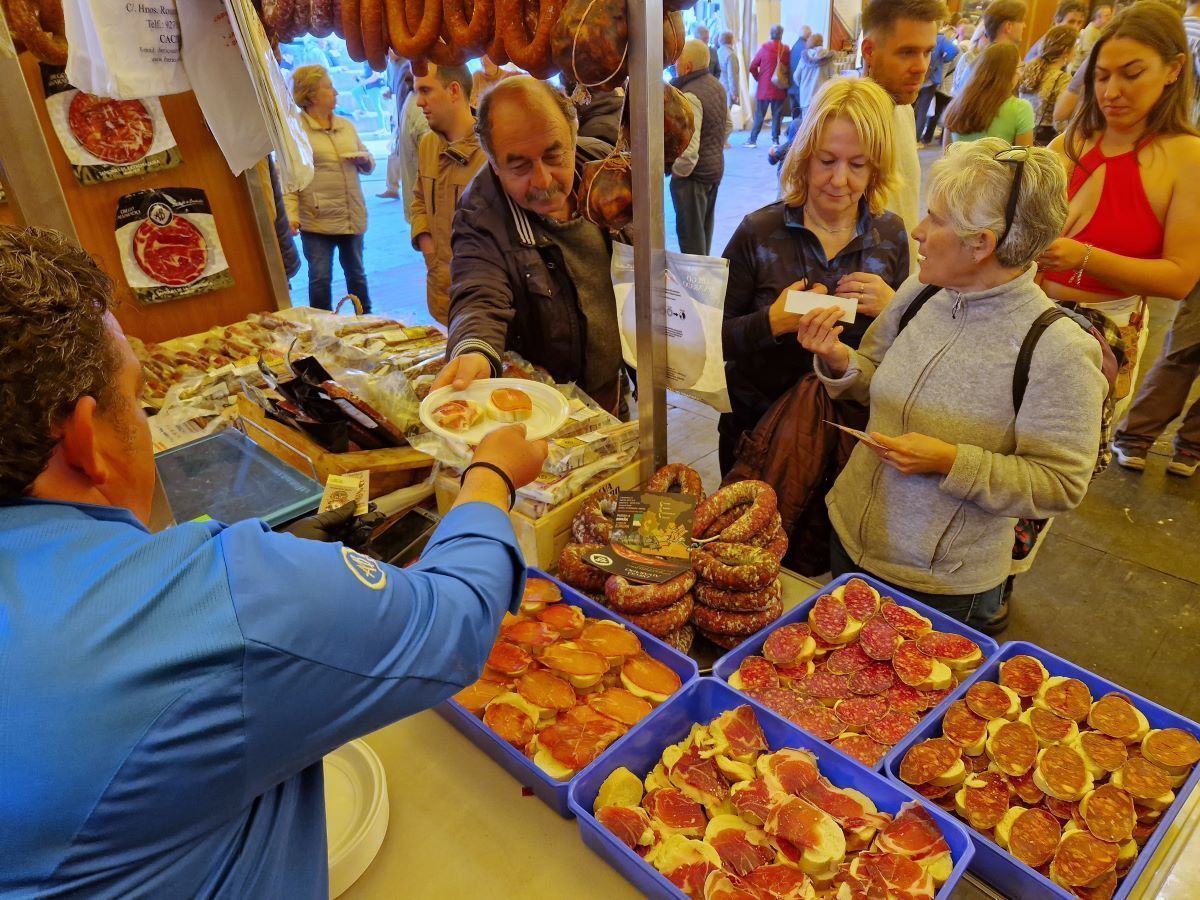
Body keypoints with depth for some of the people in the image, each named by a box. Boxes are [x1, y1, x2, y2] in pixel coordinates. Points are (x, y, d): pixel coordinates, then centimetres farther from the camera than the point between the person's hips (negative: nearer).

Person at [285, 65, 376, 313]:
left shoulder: (345, 125, 13)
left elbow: (369, 164, 21)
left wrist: (364, 160, -3)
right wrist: (291, 215, -19)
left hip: (352, 218, 5)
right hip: (316, 221, -5)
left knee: (356, 274, 15)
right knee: (320, 278, -1)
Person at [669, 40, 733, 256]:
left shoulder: (689, 96, -23)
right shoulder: (716, 85, 7)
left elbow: (689, 146, -30)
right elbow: (728, 125, 19)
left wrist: (679, 172, -15)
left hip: (694, 173, -10)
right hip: (716, 166, 10)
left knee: (690, 232, 1)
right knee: (705, 227, 21)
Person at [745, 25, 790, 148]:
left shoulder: (764, 49, -7)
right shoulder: (786, 50, -3)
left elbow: (751, 68, -5)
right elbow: (790, 68, -1)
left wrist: (758, 78, 10)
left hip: (764, 88, -1)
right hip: (780, 89, 1)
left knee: (759, 115, 5)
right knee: (777, 115, 9)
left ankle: (753, 140, 5)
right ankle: (775, 139, 9)